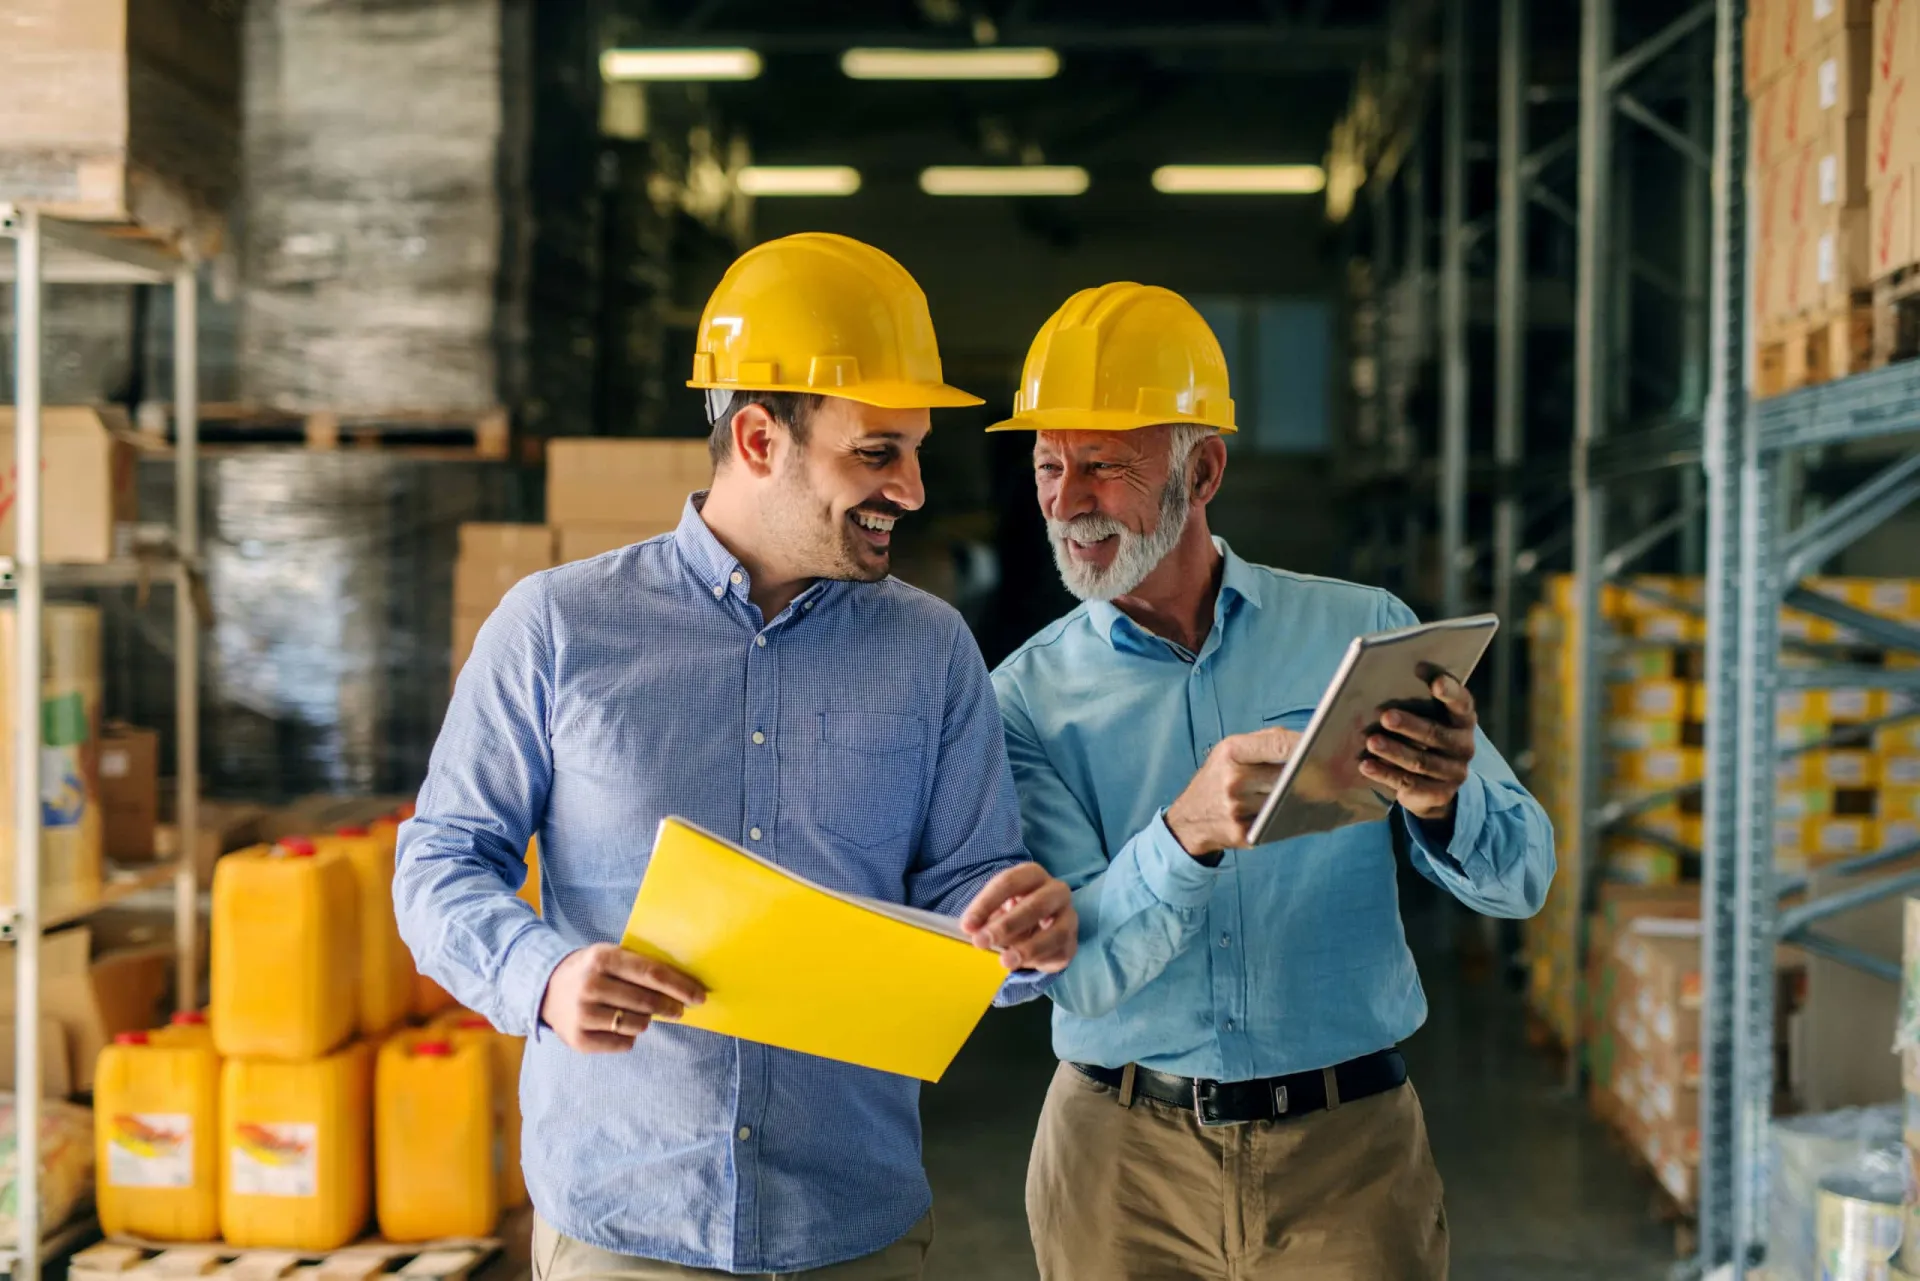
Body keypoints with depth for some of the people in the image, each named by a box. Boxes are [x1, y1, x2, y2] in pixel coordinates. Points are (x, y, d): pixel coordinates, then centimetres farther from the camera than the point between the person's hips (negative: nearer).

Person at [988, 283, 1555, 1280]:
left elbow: (1518, 879, -3)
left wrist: (1445, 802, -26)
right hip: (1124, 1161, 0)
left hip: (1349, 1156, 0)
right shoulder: (1030, 696, -4)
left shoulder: (1361, 633, -1)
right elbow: (1073, 969, -14)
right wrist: (1186, 831, -32)